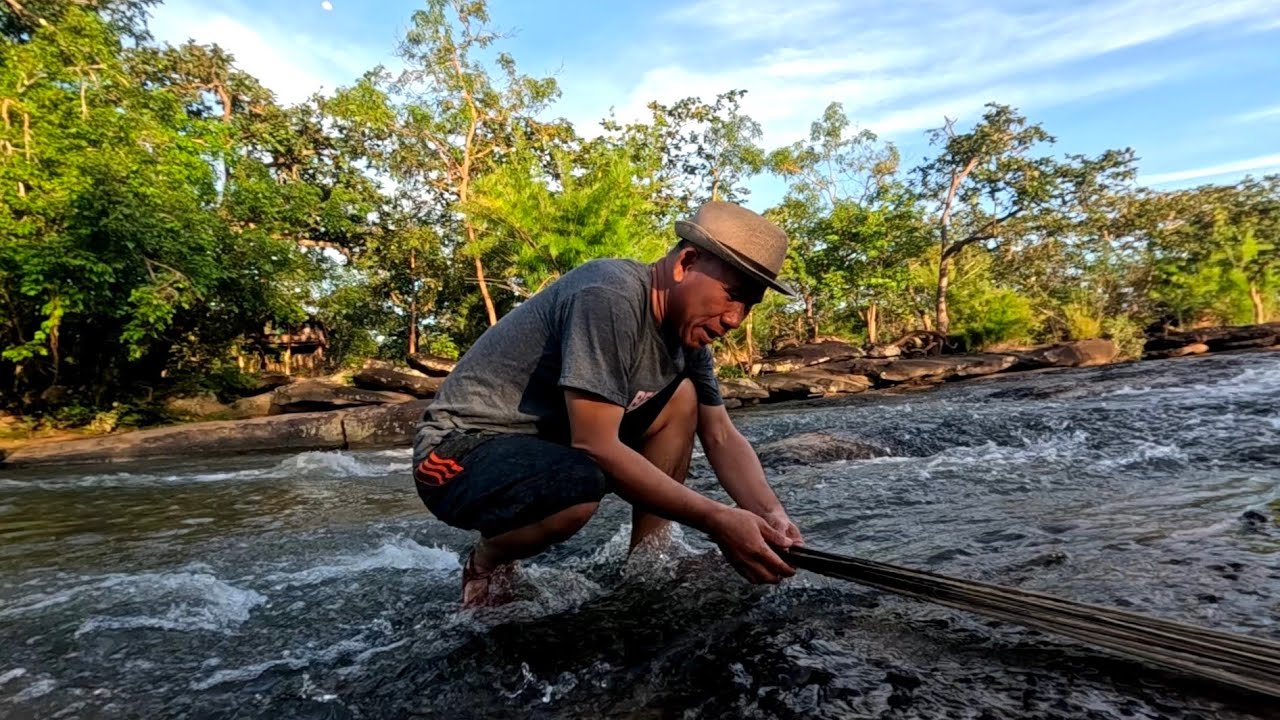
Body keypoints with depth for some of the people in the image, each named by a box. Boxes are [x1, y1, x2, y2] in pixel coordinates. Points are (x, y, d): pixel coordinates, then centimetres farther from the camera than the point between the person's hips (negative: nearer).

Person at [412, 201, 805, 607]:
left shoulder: (687, 327, 1)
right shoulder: (611, 296, -26)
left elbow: (722, 437, 3)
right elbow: (596, 447, -30)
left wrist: (771, 515, -14)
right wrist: (716, 520, -27)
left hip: (553, 441, 8)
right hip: (462, 450, -8)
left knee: (681, 396, -1)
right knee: (578, 484, -37)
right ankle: (487, 564, -3)